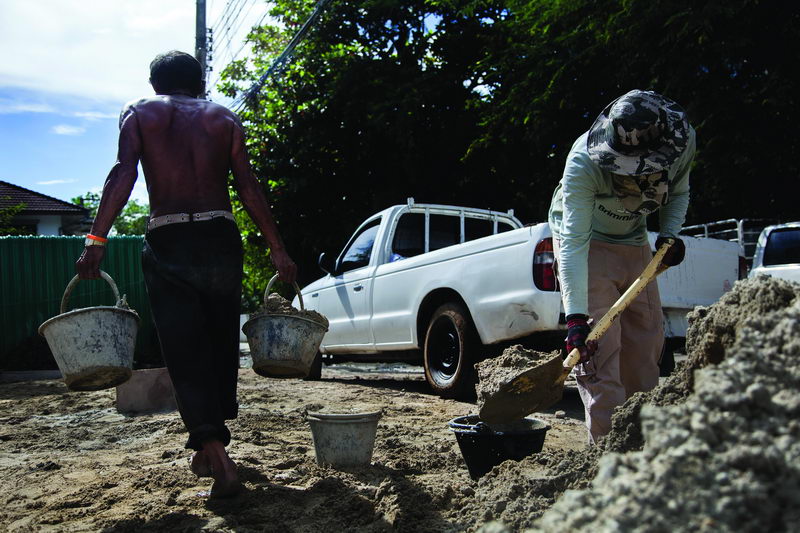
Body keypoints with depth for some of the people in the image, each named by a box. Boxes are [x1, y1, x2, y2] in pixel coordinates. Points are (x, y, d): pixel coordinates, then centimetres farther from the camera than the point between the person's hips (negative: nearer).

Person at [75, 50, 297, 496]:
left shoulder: (139, 113, 10)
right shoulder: (224, 118, 13)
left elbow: (123, 174, -8)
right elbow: (248, 186, 1)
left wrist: (96, 241, -15)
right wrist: (277, 248, 1)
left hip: (167, 242, -1)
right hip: (220, 238, 2)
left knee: (185, 352, 1)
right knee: (221, 342, 16)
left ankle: (215, 453, -11)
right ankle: (214, 439, 30)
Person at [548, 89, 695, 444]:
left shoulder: (683, 142, -19)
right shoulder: (584, 161, -35)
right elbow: (574, 242, -37)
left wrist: (669, 234, -15)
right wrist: (575, 317, -43)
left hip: (635, 244, 5)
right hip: (586, 243, -5)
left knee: (647, 340, 5)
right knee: (598, 346, -16)